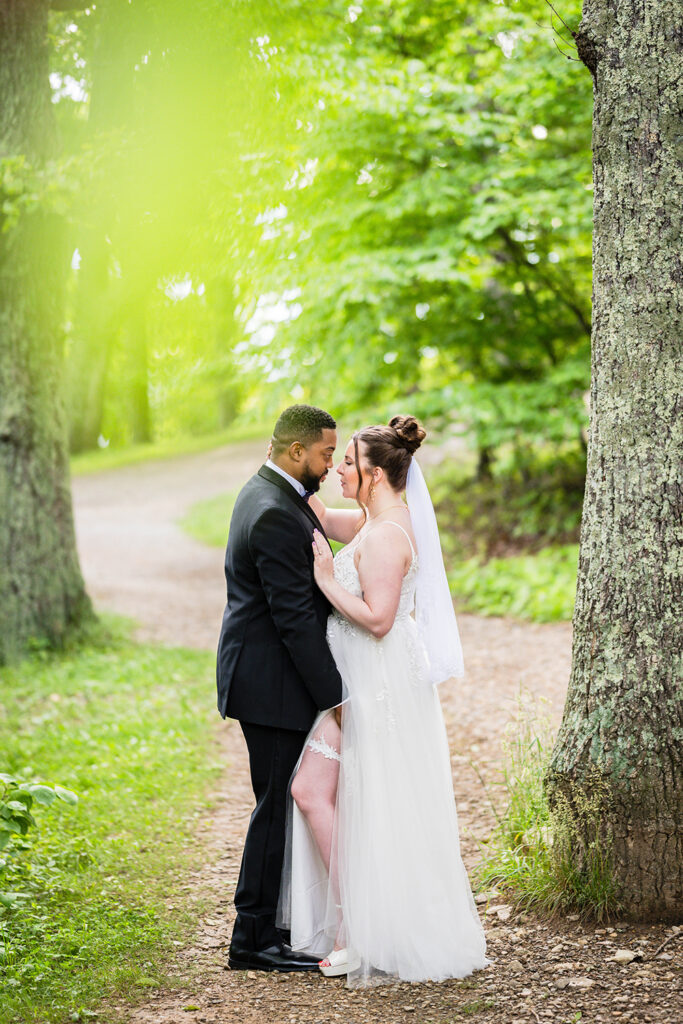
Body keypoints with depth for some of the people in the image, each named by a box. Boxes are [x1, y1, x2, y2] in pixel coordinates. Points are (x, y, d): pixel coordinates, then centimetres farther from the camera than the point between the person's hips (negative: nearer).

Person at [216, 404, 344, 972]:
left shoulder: (268, 494, 12)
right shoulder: (276, 515, -22)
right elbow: (295, 617, -23)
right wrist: (335, 695, -20)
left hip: (263, 673, 10)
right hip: (273, 684, -10)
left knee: (283, 802, 17)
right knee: (278, 804, -3)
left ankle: (272, 920, 27)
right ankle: (254, 940, 5)